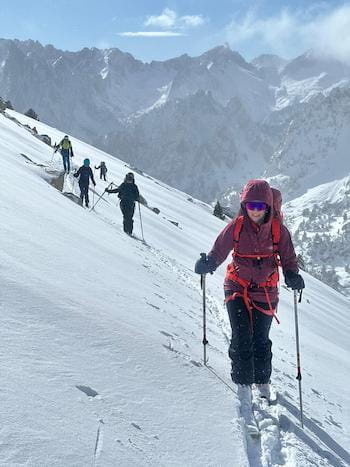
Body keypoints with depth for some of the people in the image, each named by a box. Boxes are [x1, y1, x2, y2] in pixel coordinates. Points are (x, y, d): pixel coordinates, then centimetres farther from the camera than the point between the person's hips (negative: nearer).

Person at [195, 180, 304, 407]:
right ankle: (244, 384, 3)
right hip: (237, 288, 0)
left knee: (260, 340, 8)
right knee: (242, 338, -10)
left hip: (265, 291, 1)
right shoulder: (236, 226, -8)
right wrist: (207, 264, -24)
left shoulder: (278, 229, -7)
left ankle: (262, 381, 30)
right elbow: (219, 252, -3)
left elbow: (289, 258, 0)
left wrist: (293, 276, -19)